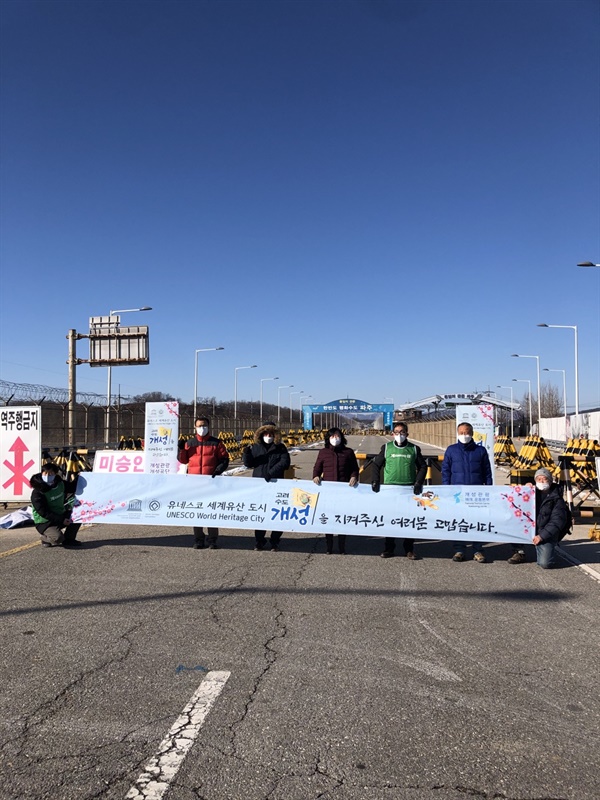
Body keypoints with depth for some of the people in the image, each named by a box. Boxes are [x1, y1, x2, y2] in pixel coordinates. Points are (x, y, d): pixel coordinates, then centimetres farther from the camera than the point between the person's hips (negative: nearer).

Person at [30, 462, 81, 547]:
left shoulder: (59, 483, -1)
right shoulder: (37, 493, -21)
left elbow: (72, 488, 20)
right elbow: (43, 513, -22)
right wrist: (61, 520, -25)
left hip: (61, 515, 7)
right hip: (45, 523, -7)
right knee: (58, 538, -31)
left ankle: (69, 539, 7)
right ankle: (45, 537, 6)